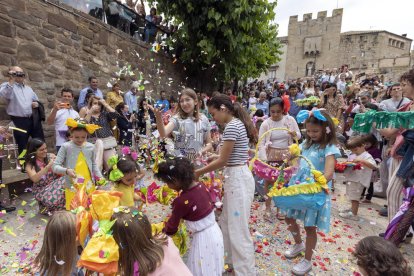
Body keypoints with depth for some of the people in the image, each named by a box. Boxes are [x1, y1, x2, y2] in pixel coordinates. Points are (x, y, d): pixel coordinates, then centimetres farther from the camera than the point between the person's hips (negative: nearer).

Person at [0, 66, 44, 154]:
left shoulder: (28, 88, 19)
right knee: (22, 147, 3)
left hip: (33, 119, 5)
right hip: (19, 121, -5)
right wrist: (11, 81, -24)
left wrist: (36, 103, 5)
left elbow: (36, 100, 28)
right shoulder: (7, 86, 1)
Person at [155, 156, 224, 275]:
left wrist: (164, 232, 11)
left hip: (203, 238, -7)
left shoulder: (182, 201, -25)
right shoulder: (201, 186, -7)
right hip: (215, 231, 7)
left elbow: (173, 224, -10)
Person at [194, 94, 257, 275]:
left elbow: (223, 161, -16)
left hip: (238, 179, -10)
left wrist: (199, 172, -6)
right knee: (226, 223, 21)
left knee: (238, 228, 2)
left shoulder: (232, 126, -19)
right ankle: (233, 261, 39)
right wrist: (217, 157, 10)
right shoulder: (237, 123, 12)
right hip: (236, 177, 10)